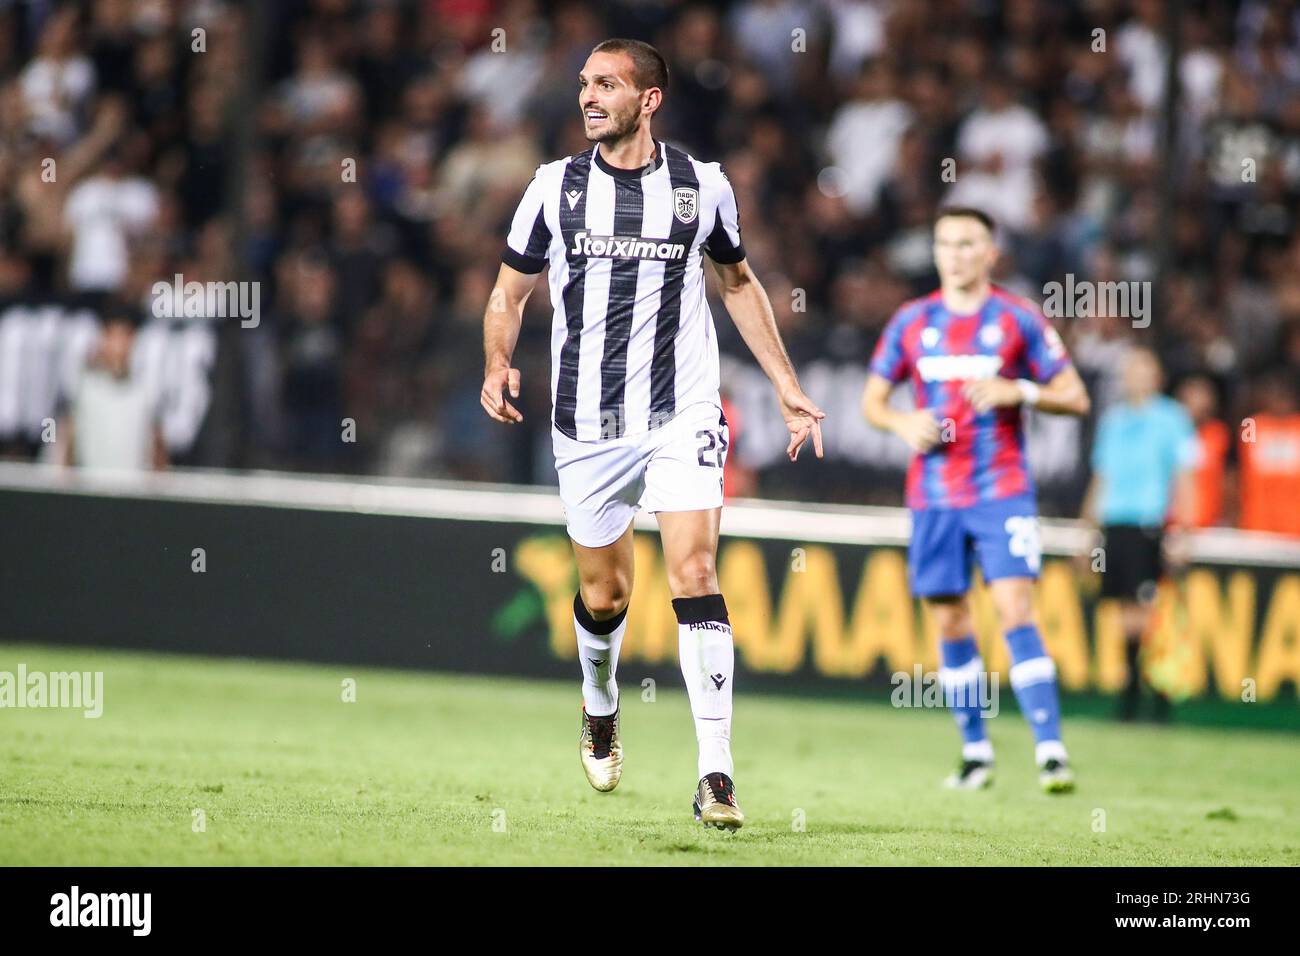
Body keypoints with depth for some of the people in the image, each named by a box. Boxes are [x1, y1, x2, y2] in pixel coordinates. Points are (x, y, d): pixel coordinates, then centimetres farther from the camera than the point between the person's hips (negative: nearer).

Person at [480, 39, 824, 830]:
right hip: (588, 424, 1)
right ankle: (600, 712, 41)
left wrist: (788, 388, 15)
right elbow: (509, 291, 10)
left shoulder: (702, 185, 1)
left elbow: (738, 283, 17)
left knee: (694, 573, -16)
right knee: (603, 595, 9)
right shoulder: (556, 187, 1)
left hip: (682, 416, -1)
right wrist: (499, 364, -11)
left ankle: (716, 772, -17)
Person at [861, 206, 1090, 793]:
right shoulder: (912, 321, 8)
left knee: (1014, 610, -15)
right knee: (949, 623, 4)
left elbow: (1075, 398, 1)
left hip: (1001, 491, -3)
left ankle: (1051, 751, -19)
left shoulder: (1018, 320, 0)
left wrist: (1018, 392, -16)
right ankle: (975, 751, 17)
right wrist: (903, 423, -7)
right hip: (933, 497, 3)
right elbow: (872, 401, 15)